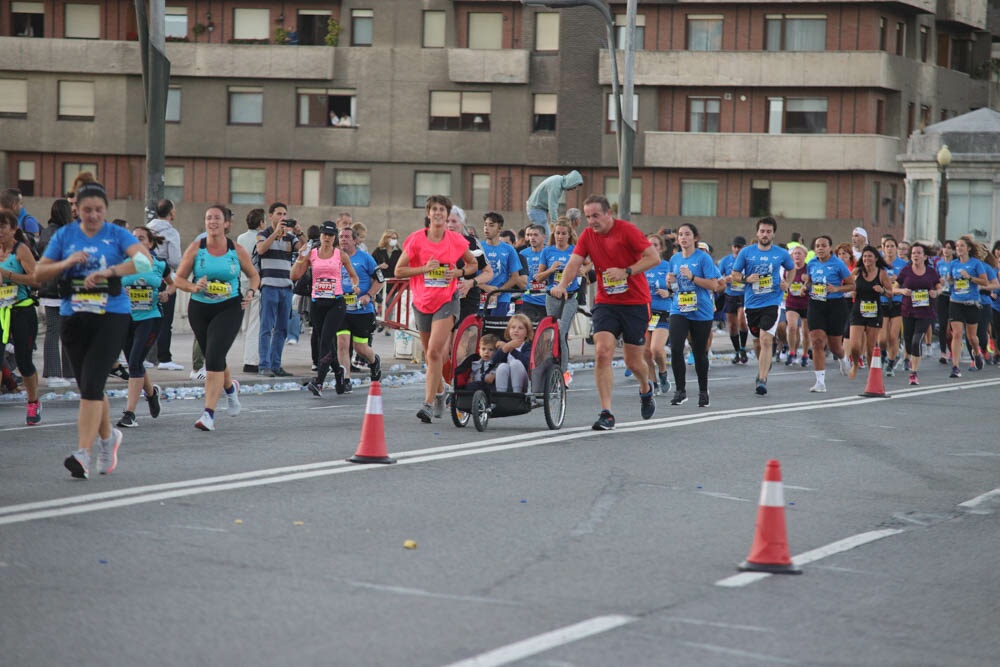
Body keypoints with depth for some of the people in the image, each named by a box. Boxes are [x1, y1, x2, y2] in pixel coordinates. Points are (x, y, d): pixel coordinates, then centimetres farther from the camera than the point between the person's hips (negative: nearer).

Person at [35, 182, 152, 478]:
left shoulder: (117, 234, -1)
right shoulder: (64, 235, 8)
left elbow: (145, 260, -17)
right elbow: (39, 273, 6)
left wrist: (108, 272, -29)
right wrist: (67, 263, -12)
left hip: (112, 317, -4)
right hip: (74, 318, 4)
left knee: (91, 384, -15)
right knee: (88, 387, 13)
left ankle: (83, 454, -17)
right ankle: (108, 437, 37)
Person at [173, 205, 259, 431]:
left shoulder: (236, 250, -1)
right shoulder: (196, 248, -1)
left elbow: (254, 275, 13)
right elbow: (179, 279, 2)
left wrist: (250, 293, -5)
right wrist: (194, 287, -18)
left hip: (229, 309, -3)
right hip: (199, 309, 3)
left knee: (214, 357, -18)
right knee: (213, 358, 16)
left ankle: (209, 413, -19)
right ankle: (230, 387, 51)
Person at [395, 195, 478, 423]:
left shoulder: (456, 240, -2)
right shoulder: (416, 239, -4)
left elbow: (473, 263, 13)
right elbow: (399, 270, -2)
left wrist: (459, 272, -7)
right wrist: (424, 268, -15)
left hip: (446, 301, -2)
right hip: (422, 301, 2)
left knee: (435, 352, -18)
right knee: (431, 355, 13)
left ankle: (429, 404, -19)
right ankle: (440, 395, 38)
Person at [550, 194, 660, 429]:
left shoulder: (626, 230, -11)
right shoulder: (588, 235, 1)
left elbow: (654, 257, -14)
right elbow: (574, 262, -8)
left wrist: (625, 271, -24)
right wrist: (562, 285, -27)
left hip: (635, 303, -3)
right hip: (606, 302, 3)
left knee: (633, 362, 5)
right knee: (602, 352, -16)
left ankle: (646, 389, 41)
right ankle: (606, 413, -14)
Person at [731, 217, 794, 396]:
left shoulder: (781, 254, 2)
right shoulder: (746, 252, 2)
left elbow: (791, 269, 22)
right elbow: (735, 274, 7)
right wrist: (747, 279, -13)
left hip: (772, 302, -2)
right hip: (751, 303, 2)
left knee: (766, 340, -16)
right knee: (757, 341, 15)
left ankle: (762, 379, -18)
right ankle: (764, 366, 43)